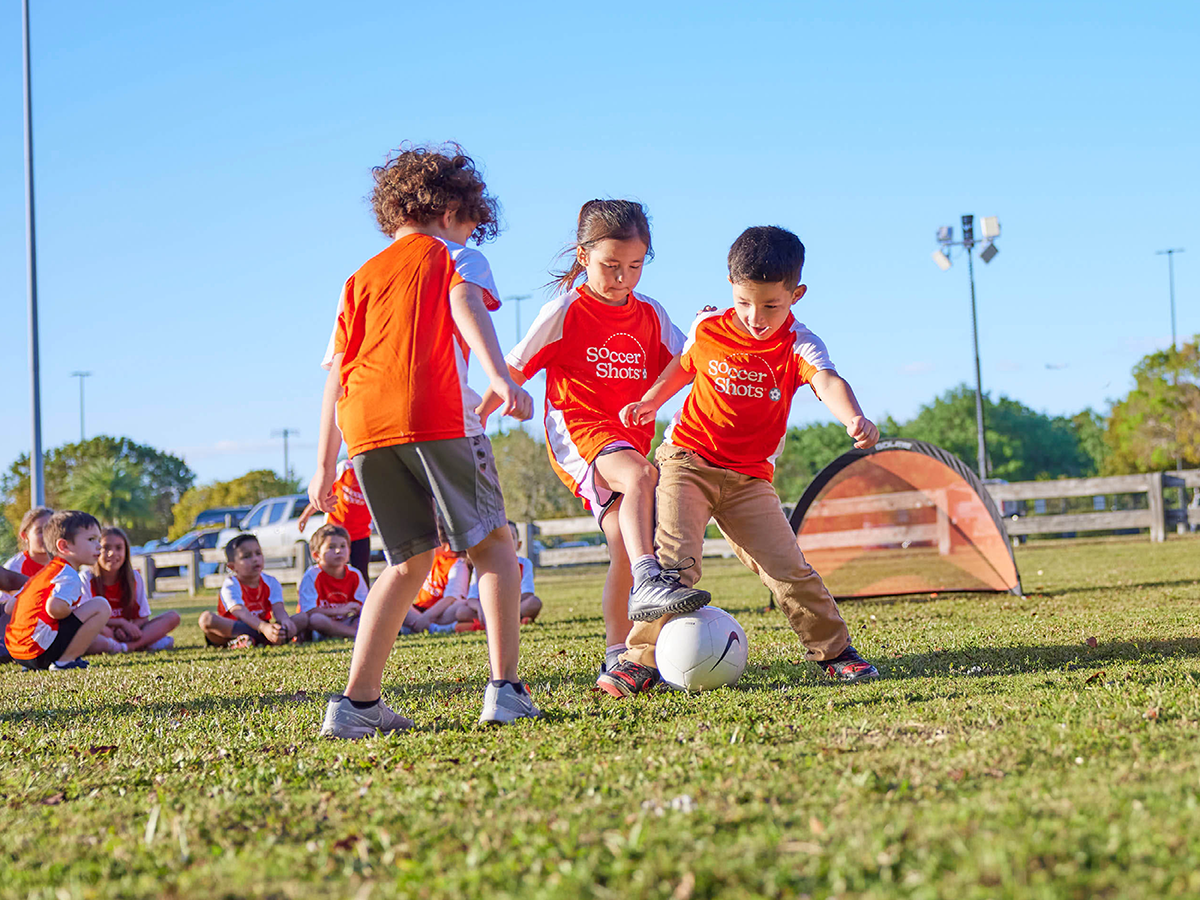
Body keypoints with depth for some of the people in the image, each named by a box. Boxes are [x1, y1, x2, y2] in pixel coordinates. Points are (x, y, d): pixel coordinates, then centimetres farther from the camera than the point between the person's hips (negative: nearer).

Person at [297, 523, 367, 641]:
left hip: (344, 624, 4)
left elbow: (363, 607, 1)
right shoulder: (312, 576, -12)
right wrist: (339, 611, -24)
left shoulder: (355, 575, 1)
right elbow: (308, 611, -20)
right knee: (315, 619, -39)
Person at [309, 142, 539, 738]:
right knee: (493, 544, 6)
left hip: (363, 426, 5)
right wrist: (500, 378, -25)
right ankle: (504, 688, -7)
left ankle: (357, 702, 6)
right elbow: (465, 305, -10)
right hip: (435, 417, -5)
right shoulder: (455, 258, 13)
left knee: (409, 561, 15)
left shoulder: (361, 278, 27)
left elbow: (335, 371, 22)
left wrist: (325, 465, 22)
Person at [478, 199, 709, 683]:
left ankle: (617, 654, 6)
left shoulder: (651, 315, 12)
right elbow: (513, 371, 3)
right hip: (577, 430, -5)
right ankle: (648, 581, -49)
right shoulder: (564, 312, -2)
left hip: (629, 437, 5)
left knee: (623, 544, -5)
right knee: (640, 475, -35)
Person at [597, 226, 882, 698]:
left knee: (789, 568, -3)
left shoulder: (799, 346, -13)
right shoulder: (707, 329, -6)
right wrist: (649, 401, 9)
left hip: (749, 478, 0)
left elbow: (827, 382, -35)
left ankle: (835, 651, 15)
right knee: (676, 557, -18)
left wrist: (853, 418, -55)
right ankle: (641, 660, -12)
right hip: (686, 461, 0)